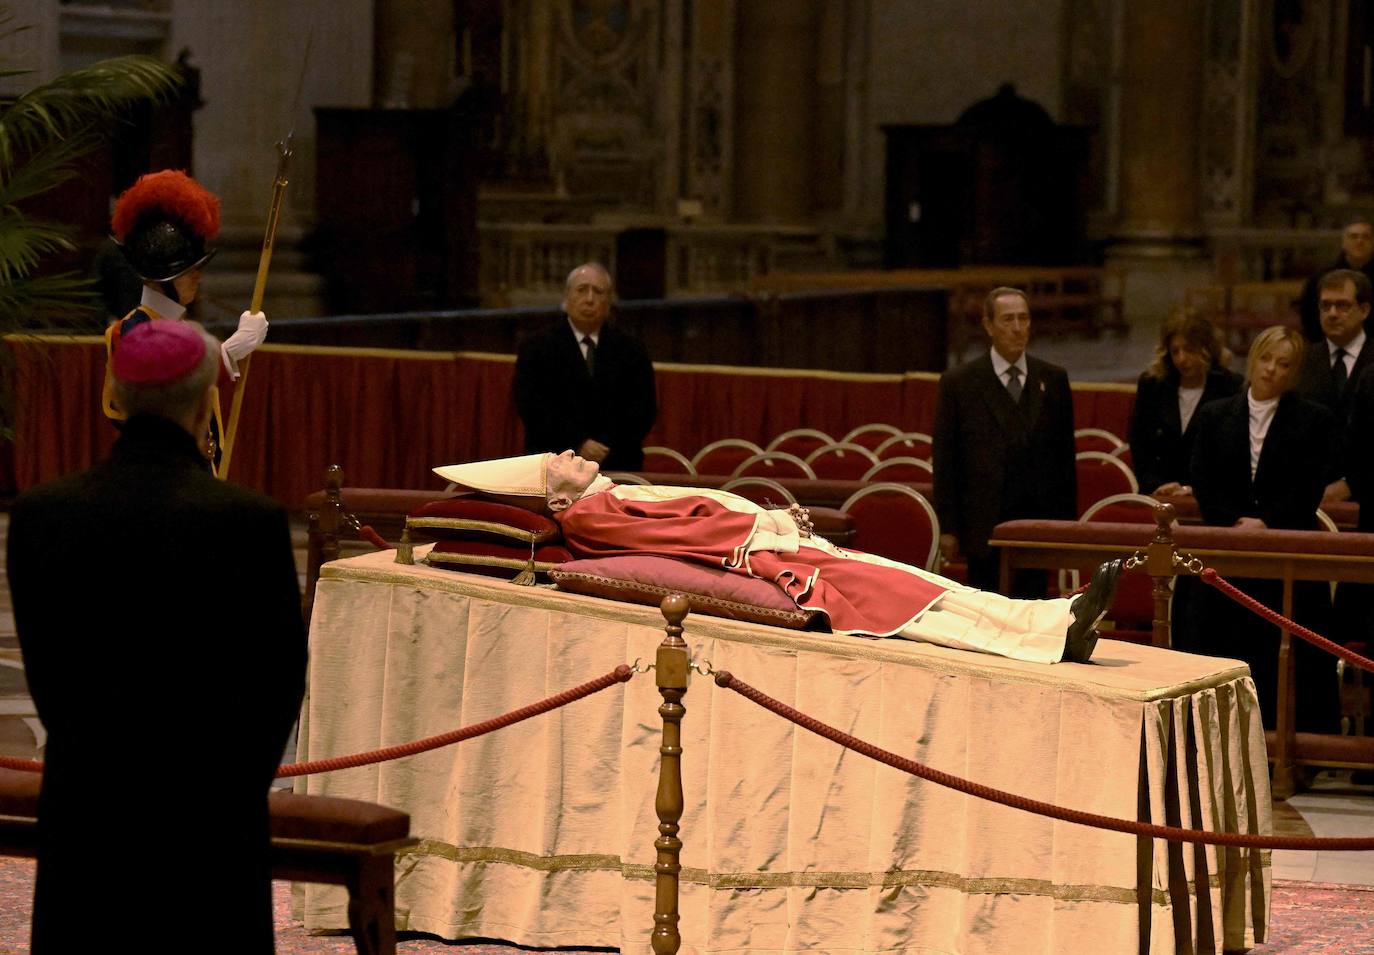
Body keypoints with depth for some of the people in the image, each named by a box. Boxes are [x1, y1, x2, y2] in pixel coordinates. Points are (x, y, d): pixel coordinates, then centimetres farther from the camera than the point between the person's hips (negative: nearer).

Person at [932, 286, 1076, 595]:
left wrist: (1068, 522, 6)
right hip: (984, 524, -2)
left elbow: (1066, 454, 10)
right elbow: (944, 461, 0)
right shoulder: (958, 383, 0)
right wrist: (948, 528, -4)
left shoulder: (1053, 380, 8)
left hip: (1038, 521, 2)